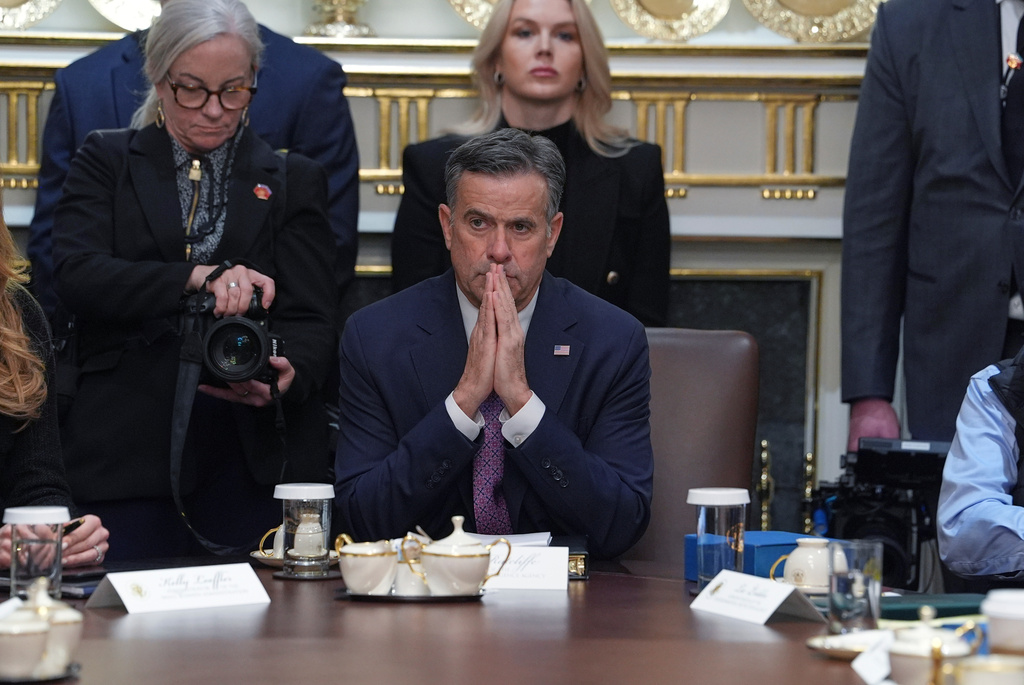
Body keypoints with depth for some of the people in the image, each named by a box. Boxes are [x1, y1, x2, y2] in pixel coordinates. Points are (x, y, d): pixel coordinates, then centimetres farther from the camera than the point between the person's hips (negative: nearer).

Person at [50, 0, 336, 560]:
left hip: (256, 457, 1)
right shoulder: (106, 162, 11)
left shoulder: (293, 181, 15)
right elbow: (76, 276, -7)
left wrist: (287, 374, -21)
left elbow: (310, 319, 4)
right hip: (129, 449, -1)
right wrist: (197, 277, -23)